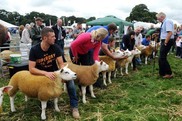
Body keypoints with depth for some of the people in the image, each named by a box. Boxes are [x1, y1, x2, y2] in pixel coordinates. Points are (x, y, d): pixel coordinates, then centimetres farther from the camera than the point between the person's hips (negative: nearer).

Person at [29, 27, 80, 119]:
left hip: (54, 72, 1)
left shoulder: (55, 47, -12)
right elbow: (31, 69, -21)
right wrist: (46, 73, -38)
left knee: (69, 79, -26)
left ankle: (74, 106, -16)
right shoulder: (34, 50, -17)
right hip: (42, 75, -1)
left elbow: (61, 64, -13)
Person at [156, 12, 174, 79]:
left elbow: (170, 33, -24)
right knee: (161, 58, 14)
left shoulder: (167, 21, -14)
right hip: (164, 41, 10)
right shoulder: (164, 22, 14)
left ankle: (169, 73, 2)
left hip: (167, 41, -10)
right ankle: (162, 73, 25)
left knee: (162, 57, -8)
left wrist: (165, 42, -22)